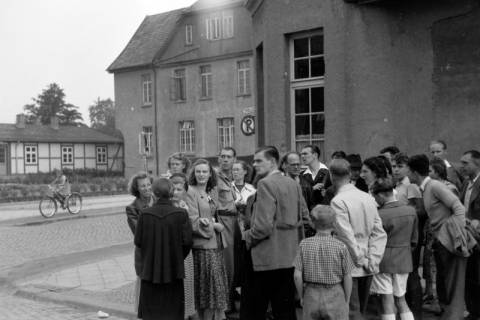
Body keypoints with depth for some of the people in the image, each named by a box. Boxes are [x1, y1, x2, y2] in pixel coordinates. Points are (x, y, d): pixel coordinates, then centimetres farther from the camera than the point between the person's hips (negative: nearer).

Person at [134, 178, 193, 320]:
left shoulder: (145, 214, -8)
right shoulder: (181, 214, -11)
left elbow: (138, 241, -3)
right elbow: (187, 241, -10)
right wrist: (178, 257, 8)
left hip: (150, 270, 1)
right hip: (173, 270, -1)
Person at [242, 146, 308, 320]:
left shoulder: (266, 183, -14)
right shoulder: (294, 184, 10)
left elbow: (263, 225, -20)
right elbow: (303, 216, 16)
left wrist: (248, 237, -4)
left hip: (267, 258, -8)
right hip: (291, 256, 8)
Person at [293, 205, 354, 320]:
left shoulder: (305, 244, -6)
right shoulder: (340, 247, -10)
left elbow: (297, 276, -6)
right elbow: (347, 277, -7)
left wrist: (301, 297, 8)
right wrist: (346, 301, 7)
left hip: (311, 295, 2)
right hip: (335, 295, -2)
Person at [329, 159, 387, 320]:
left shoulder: (338, 201, -15)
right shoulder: (368, 197, 4)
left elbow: (347, 236, -19)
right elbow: (379, 233, 2)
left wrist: (361, 260, -8)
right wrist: (373, 260, 1)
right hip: (368, 268, 7)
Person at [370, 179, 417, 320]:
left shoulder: (380, 215, -18)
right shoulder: (411, 210, -1)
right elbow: (414, 239, 8)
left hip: (384, 261, -5)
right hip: (404, 261, 5)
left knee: (387, 300, 2)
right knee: (401, 299, 18)